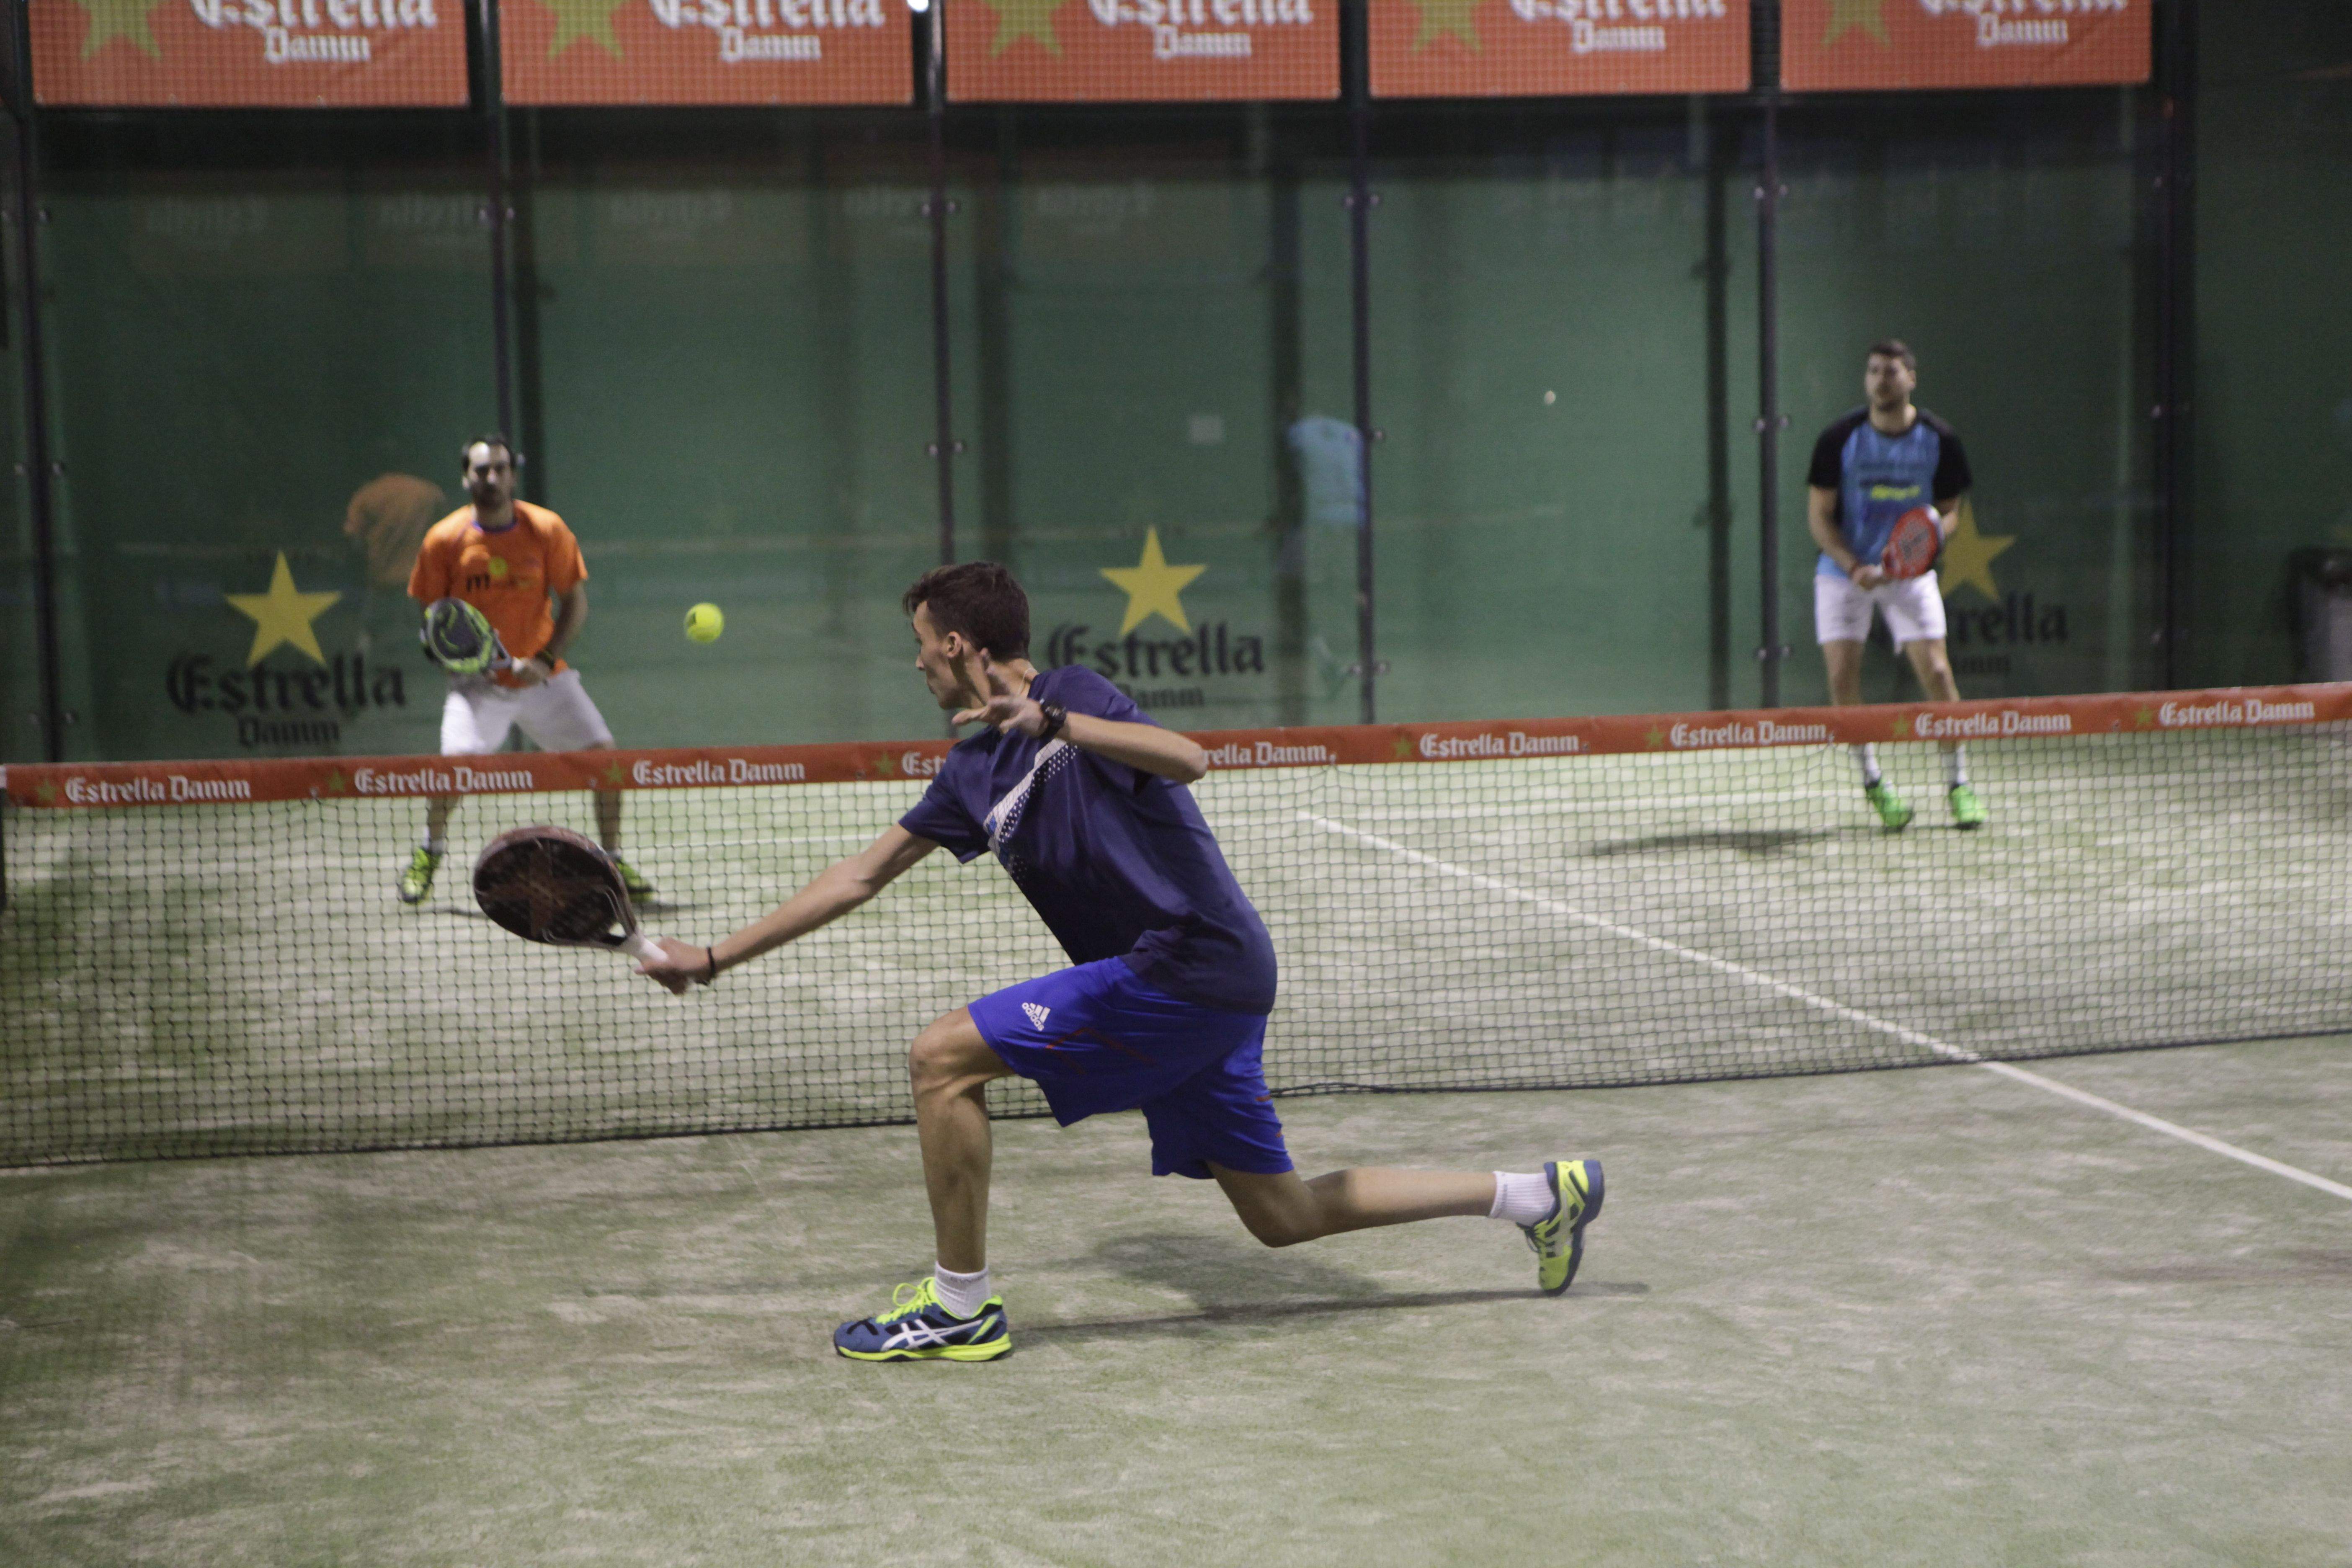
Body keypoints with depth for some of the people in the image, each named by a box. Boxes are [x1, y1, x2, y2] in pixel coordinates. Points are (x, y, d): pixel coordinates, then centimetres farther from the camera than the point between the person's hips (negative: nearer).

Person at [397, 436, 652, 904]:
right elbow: (429, 611, 3)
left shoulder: (547, 530, -7)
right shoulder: (444, 539, -7)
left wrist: (544, 660, -14)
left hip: (544, 676, 2)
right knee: (456, 758, -22)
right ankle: (429, 854, 4)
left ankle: (614, 861, 11)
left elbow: (575, 602, -2)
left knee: (602, 754, -8)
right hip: (479, 681, -2)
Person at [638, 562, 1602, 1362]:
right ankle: (1542, 1195, 21)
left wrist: (1053, 722, -33)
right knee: (1285, 1214, 12)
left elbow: (1188, 759, -23)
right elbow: (860, 876, 23)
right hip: (1194, 992, 9)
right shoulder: (975, 771, 18)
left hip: (1190, 961, -9)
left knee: (943, 1058, -10)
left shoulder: (1072, 693, -5)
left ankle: (960, 1307, 0)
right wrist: (717, 957, 24)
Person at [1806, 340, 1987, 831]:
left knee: (1937, 672, -11)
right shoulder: (1839, 440, -10)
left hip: (1910, 571, 0)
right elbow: (1820, 515, -6)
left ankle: (1958, 785, 3)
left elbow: (1949, 510, 5)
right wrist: (1855, 567, -19)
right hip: (1843, 571, 0)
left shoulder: (1940, 440, -6)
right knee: (1842, 675, -10)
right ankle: (1872, 783, 7)